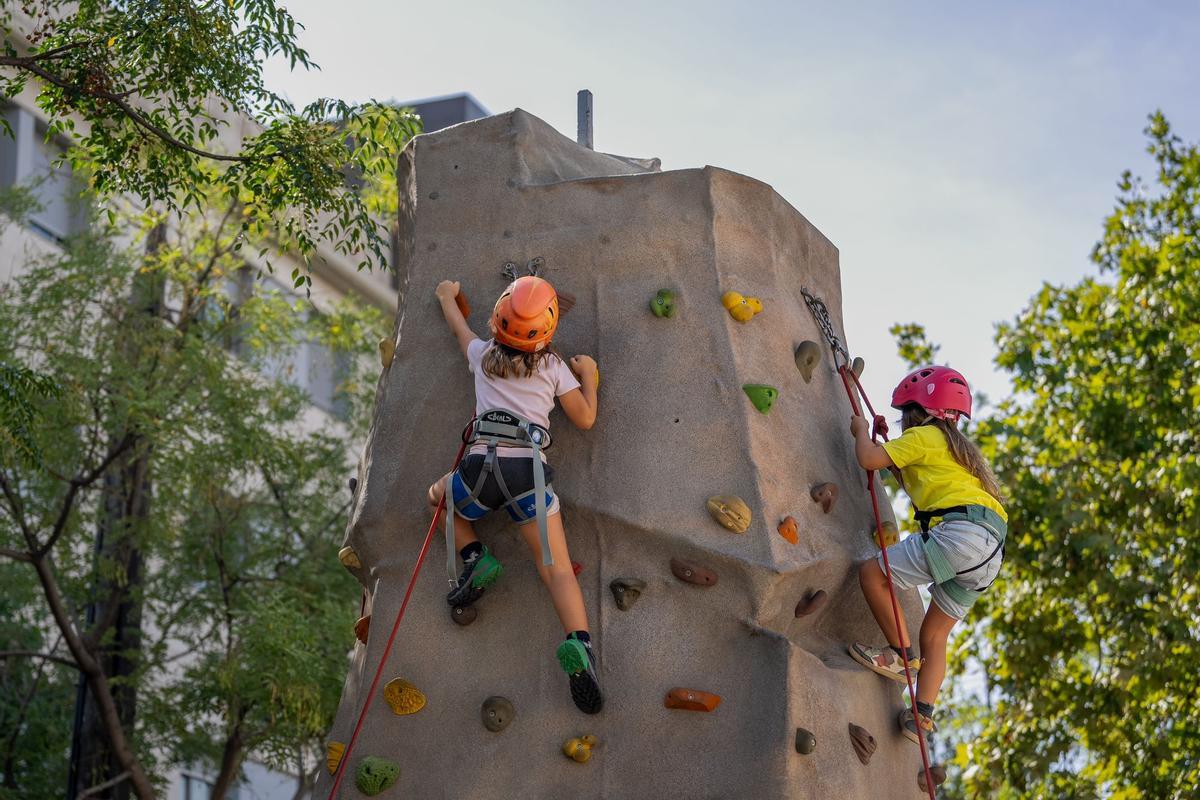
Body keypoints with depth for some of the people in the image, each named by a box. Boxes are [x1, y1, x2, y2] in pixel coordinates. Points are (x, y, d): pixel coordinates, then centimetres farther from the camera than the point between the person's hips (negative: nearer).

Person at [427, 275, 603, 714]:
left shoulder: (483, 354, 16)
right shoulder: (553, 366, 10)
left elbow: (457, 324, 39)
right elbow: (586, 419, 16)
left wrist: (448, 296, 61)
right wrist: (589, 374, 33)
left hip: (480, 465, 1)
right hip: (528, 471, -1)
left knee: (439, 496, 35)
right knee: (557, 569, -2)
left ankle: (474, 557, 9)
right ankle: (578, 643, -28)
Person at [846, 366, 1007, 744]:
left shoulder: (924, 436, 6)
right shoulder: (957, 447, 33)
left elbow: (869, 458, -3)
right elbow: (917, 483, 43)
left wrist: (861, 431, 18)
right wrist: (889, 444, 39)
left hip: (961, 529, -9)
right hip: (990, 552, 9)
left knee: (872, 572, -4)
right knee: (935, 633, 12)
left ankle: (902, 655, -3)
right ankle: (922, 714, 4)